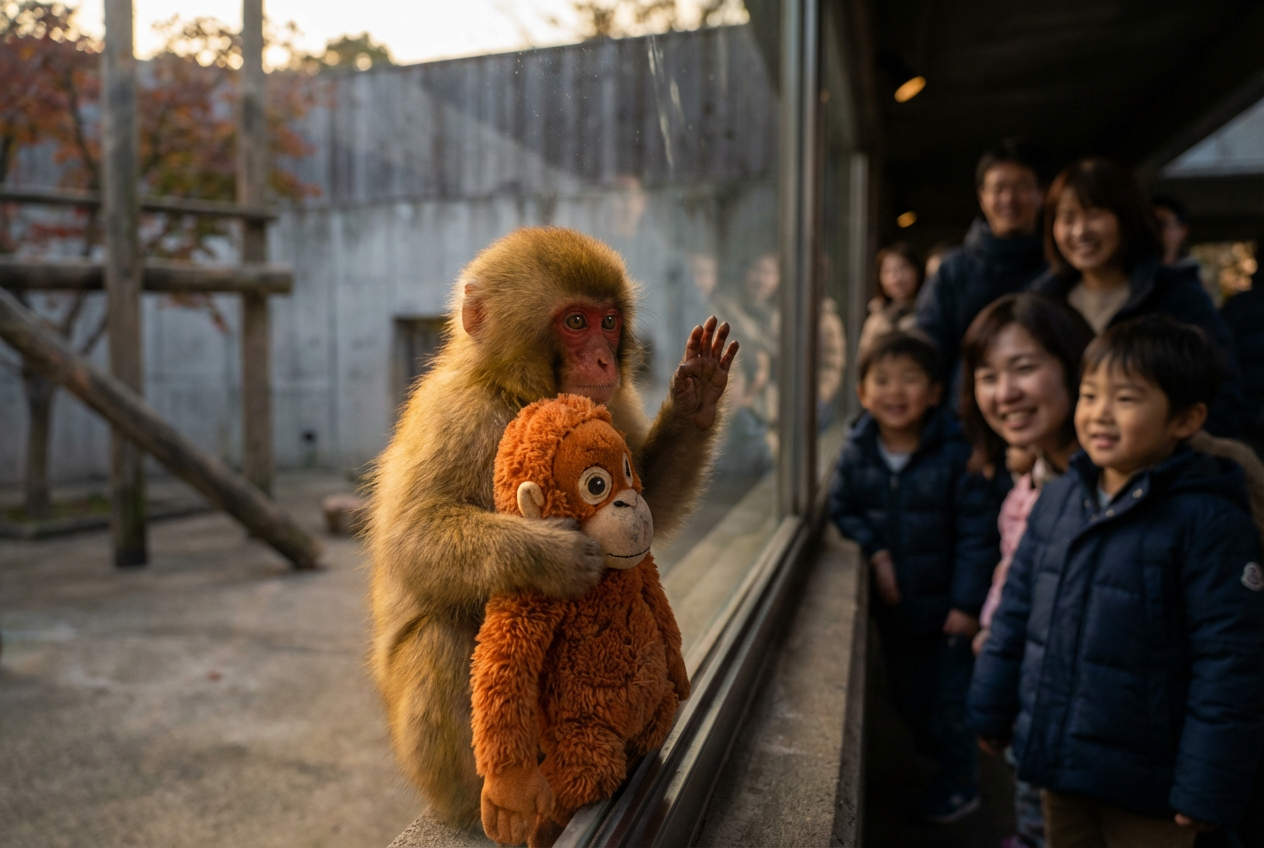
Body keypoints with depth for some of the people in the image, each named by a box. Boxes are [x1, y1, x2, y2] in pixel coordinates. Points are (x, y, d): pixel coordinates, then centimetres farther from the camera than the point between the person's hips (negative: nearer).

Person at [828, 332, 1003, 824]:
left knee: (949, 699, 11)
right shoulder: (857, 452, -7)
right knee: (905, 694, 22)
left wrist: (966, 603, -17)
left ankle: (958, 781, 35)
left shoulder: (957, 453, -20)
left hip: (944, 605, -4)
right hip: (892, 604, 5)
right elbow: (843, 509, 0)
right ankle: (934, 756, 47)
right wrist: (876, 552, -17)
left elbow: (976, 533, -17)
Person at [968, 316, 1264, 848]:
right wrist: (991, 708, 10)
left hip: (1146, 781, -5)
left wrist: (1208, 789, -14)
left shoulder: (1210, 522, -18)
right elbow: (1017, 607, 7)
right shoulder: (1059, 496, -1)